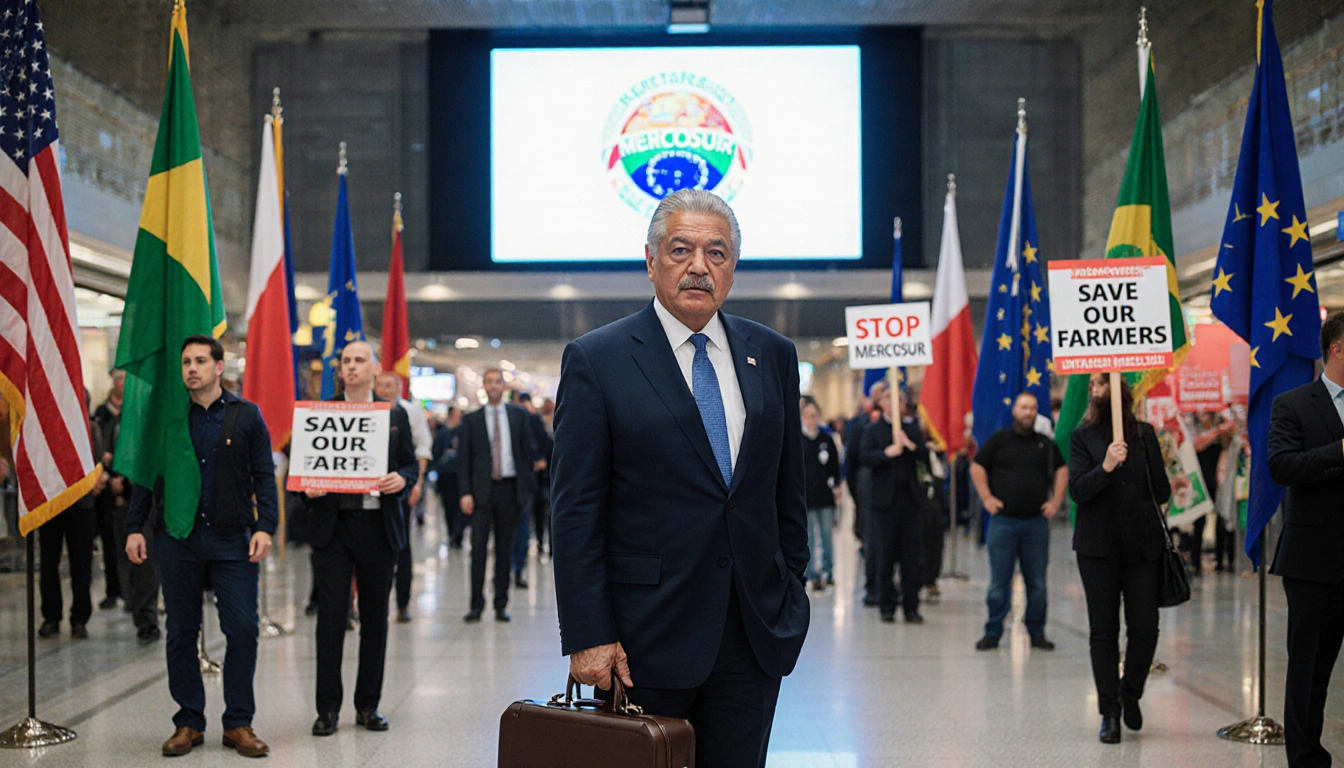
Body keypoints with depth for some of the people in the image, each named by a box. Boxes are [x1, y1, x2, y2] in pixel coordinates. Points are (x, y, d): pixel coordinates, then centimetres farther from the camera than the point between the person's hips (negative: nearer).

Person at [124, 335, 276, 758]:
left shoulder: (246, 415, 5)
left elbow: (264, 476, 4)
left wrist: (265, 527, -7)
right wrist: (135, 527, 3)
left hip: (232, 538, -1)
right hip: (176, 537, 1)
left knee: (243, 628, -5)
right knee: (181, 632, 6)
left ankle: (238, 723, 7)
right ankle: (188, 723, 16)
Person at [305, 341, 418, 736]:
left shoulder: (395, 415, 10)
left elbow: (411, 465, 11)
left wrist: (402, 480, -11)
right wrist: (308, 488, -13)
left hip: (379, 526, 2)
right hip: (333, 526, -1)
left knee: (375, 615, 7)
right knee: (331, 616, -4)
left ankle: (368, 706, 16)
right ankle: (327, 708, 3)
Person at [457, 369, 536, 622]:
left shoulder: (518, 416, 9)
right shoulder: (472, 420, 6)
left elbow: (528, 451, 9)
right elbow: (464, 459, 4)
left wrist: (527, 487, 2)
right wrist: (464, 493, -6)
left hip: (510, 488, 1)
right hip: (482, 490, -1)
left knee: (505, 548, 4)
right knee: (479, 547, -7)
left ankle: (501, 605, 10)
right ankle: (476, 605, -3)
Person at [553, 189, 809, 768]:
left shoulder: (772, 355, 9)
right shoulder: (595, 360, -4)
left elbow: (788, 493, 14)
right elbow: (575, 513, -7)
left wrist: (792, 596, 9)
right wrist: (588, 637, -12)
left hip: (757, 635, 4)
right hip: (646, 638, -4)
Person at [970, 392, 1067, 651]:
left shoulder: (1046, 444, 10)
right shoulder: (999, 439, 4)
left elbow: (1061, 470, 19)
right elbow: (977, 467, 7)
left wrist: (1056, 501, 9)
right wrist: (986, 498, -2)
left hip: (1036, 522, 2)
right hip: (1004, 520, -2)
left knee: (1037, 581, 5)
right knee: (999, 580, 0)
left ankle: (1037, 632, 14)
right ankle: (993, 632, 8)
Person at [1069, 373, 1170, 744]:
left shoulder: (1145, 434, 7)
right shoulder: (1083, 437, 2)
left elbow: (1162, 491, 13)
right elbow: (1077, 489, -11)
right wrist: (1105, 467, -24)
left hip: (1142, 546, 1)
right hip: (1098, 547, -1)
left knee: (1145, 629, -2)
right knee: (1103, 631, 2)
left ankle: (1131, 692, 25)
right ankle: (1109, 713, 9)